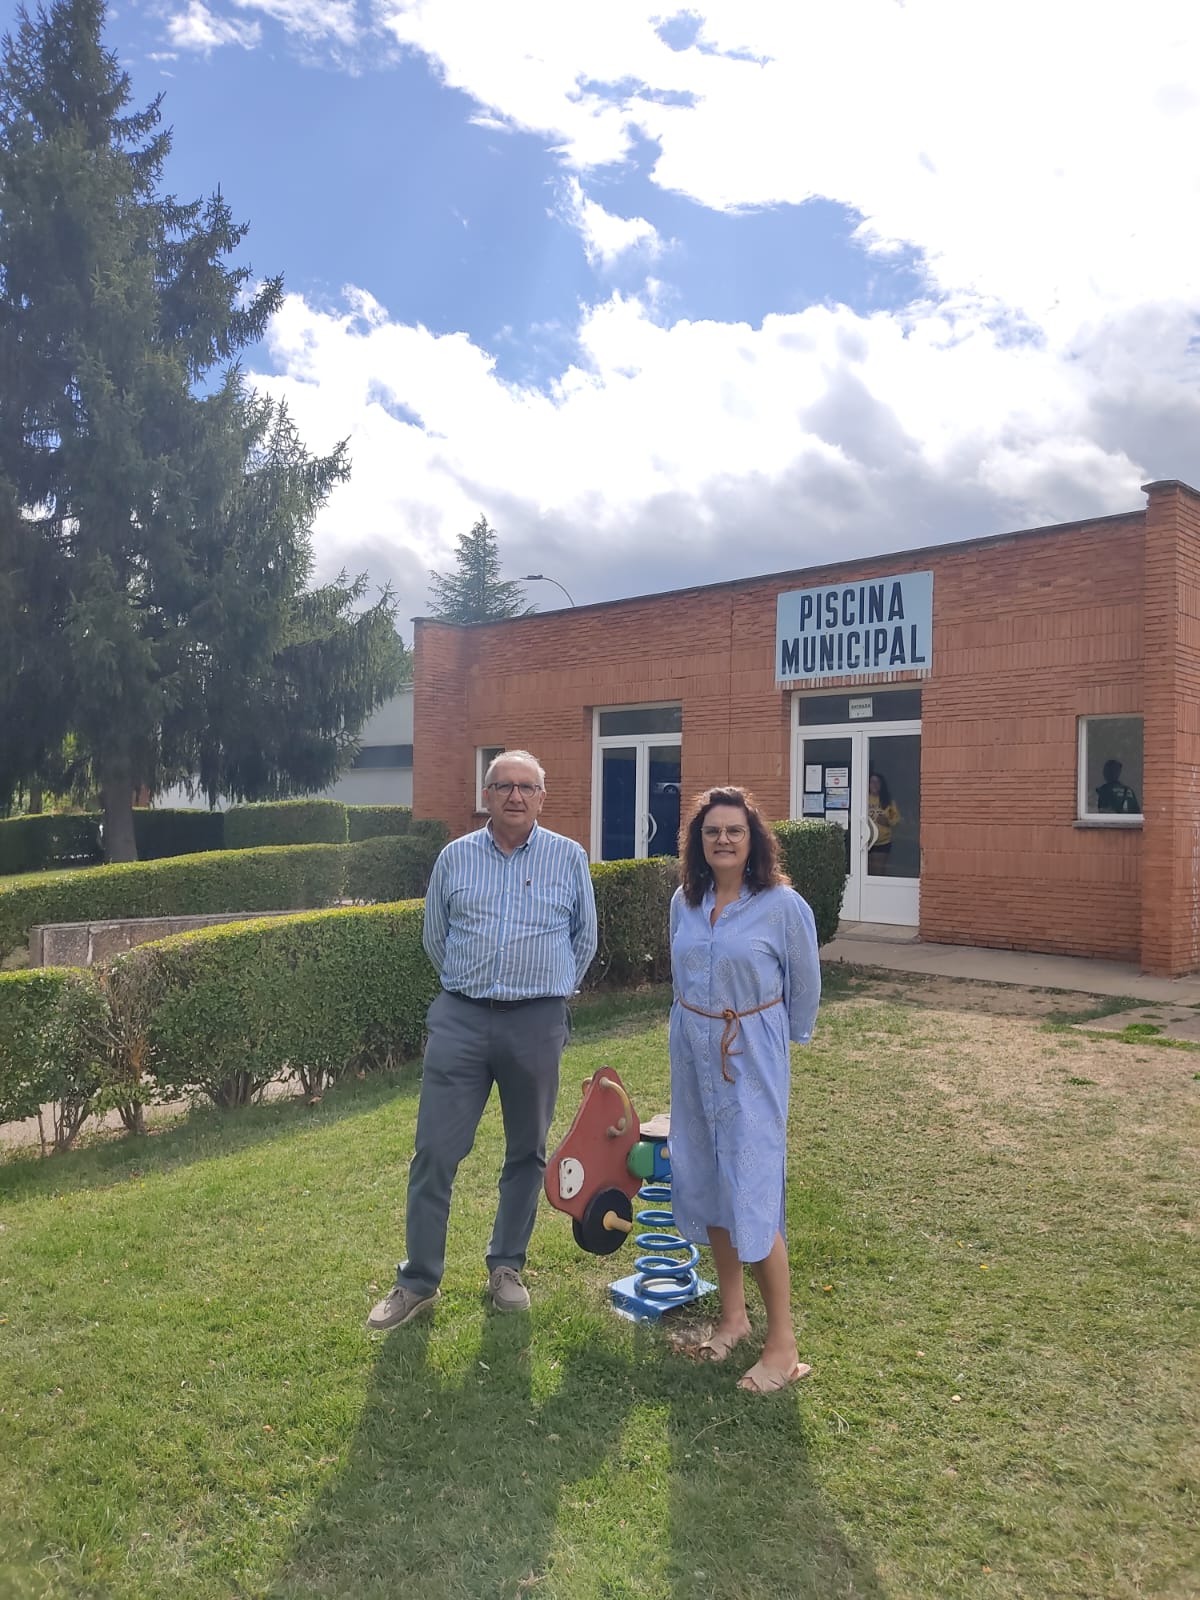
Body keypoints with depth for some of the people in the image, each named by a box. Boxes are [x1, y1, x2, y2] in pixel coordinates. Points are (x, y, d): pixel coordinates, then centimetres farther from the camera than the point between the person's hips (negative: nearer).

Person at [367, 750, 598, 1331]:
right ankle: (418, 1282, 14)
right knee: (435, 1152, 0)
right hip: (461, 1020, 0)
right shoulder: (454, 857, 3)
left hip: (537, 1023, 0)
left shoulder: (569, 858, 1)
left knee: (527, 1152, 11)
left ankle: (506, 1267, 29)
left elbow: (584, 940, 12)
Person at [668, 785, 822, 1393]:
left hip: (752, 1061, -5)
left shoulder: (783, 905, -12)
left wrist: (771, 1042, 8)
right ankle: (733, 1314, 29)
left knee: (752, 1194, -7)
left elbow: (804, 989, -1)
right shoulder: (684, 902, 2)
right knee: (706, 1184, 12)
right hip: (693, 1055, 6)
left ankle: (783, 1345, 5)